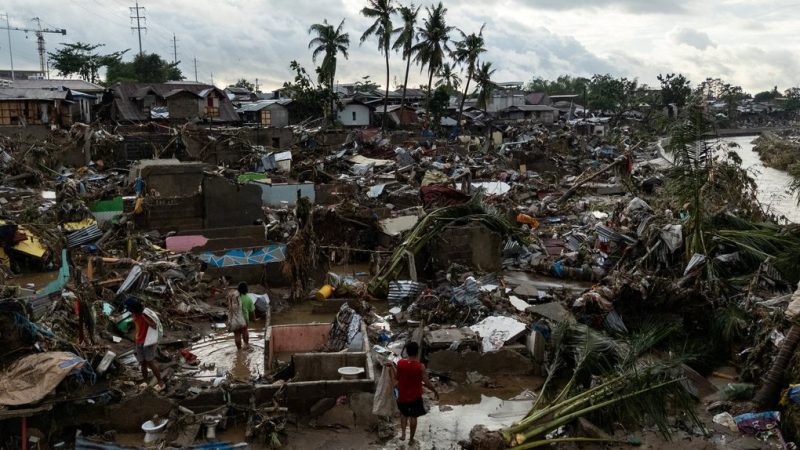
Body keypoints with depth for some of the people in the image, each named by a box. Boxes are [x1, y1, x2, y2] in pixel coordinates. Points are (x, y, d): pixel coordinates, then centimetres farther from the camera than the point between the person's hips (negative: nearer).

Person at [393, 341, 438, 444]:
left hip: (402, 395, 2)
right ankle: (411, 439, 29)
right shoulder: (420, 366, -23)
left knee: (403, 414, 28)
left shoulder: (400, 363, -15)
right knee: (413, 417, 17)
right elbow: (426, 382, -17)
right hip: (415, 396, -2)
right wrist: (435, 391, 0)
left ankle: (403, 433, 21)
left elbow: (396, 378, -1)